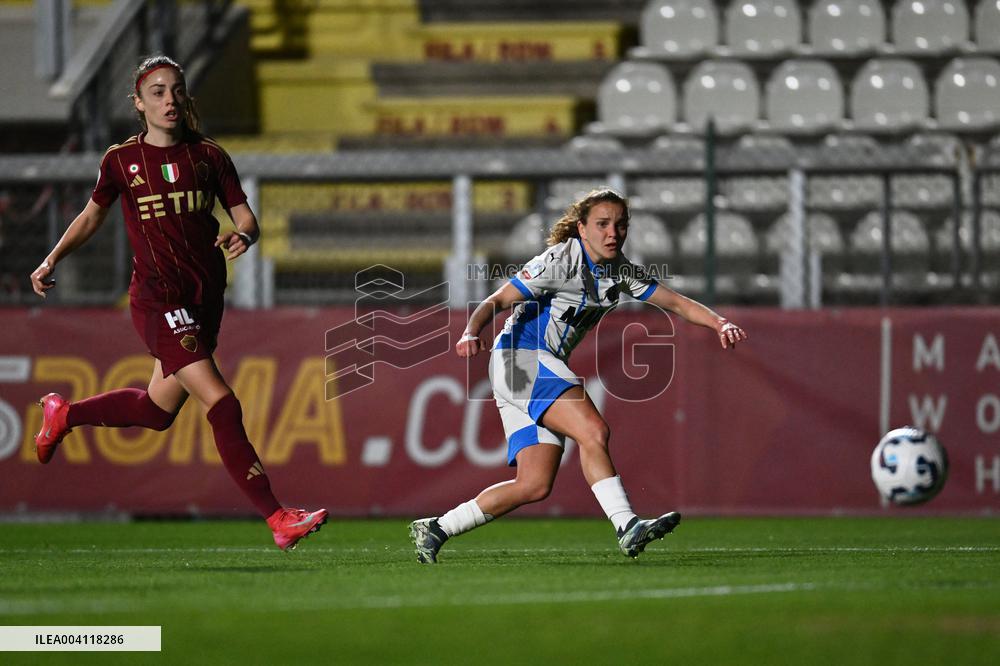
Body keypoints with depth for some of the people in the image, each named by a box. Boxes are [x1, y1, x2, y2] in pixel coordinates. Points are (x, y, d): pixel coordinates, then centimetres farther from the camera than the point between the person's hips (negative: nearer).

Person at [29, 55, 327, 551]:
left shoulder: (208, 156, 5)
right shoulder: (121, 161, 0)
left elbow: (246, 219, 2)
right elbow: (92, 216, 17)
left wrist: (243, 236, -20)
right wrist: (53, 260, 9)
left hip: (205, 296, 5)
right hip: (157, 299, -5)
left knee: (159, 409, 18)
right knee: (222, 405, -16)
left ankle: (63, 414, 44)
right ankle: (278, 520, -17)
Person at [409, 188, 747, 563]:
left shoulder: (621, 271, 9)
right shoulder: (560, 261, -14)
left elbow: (676, 303, 10)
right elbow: (497, 301, -19)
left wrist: (720, 324, -8)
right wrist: (471, 333, -39)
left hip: (546, 368, 8)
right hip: (519, 358, -8)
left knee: (535, 485, 0)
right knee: (594, 431, -27)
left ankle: (435, 530, 8)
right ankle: (626, 526, -30)